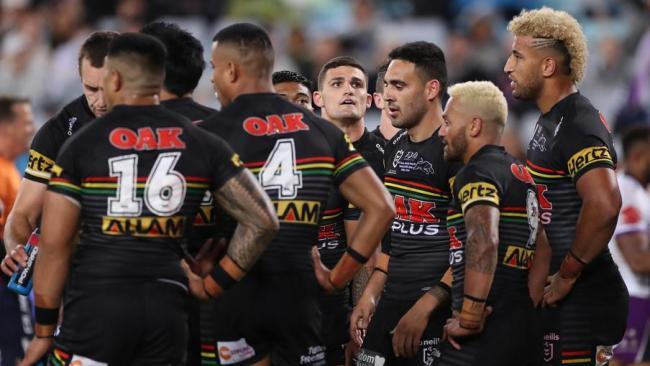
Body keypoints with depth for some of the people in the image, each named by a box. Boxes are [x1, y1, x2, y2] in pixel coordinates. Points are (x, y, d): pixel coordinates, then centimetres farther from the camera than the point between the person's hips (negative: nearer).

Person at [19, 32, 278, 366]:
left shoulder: (81, 146, -1)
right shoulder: (201, 145, 8)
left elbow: (54, 245, -2)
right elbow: (262, 221, 5)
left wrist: (44, 330, 4)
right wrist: (213, 285, 10)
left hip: (96, 304, -3)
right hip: (166, 307, 3)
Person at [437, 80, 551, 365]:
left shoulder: (477, 174, -9)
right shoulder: (521, 174, 21)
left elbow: (483, 242, -26)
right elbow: (544, 254, 25)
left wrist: (469, 318, -23)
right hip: (523, 330, 9)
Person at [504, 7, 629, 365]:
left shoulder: (576, 126, -17)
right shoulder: (551, 120, 16)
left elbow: (604, 203, -32)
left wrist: (567, 275, -24)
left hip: (579, 299, -10)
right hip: (558, 296, 10)